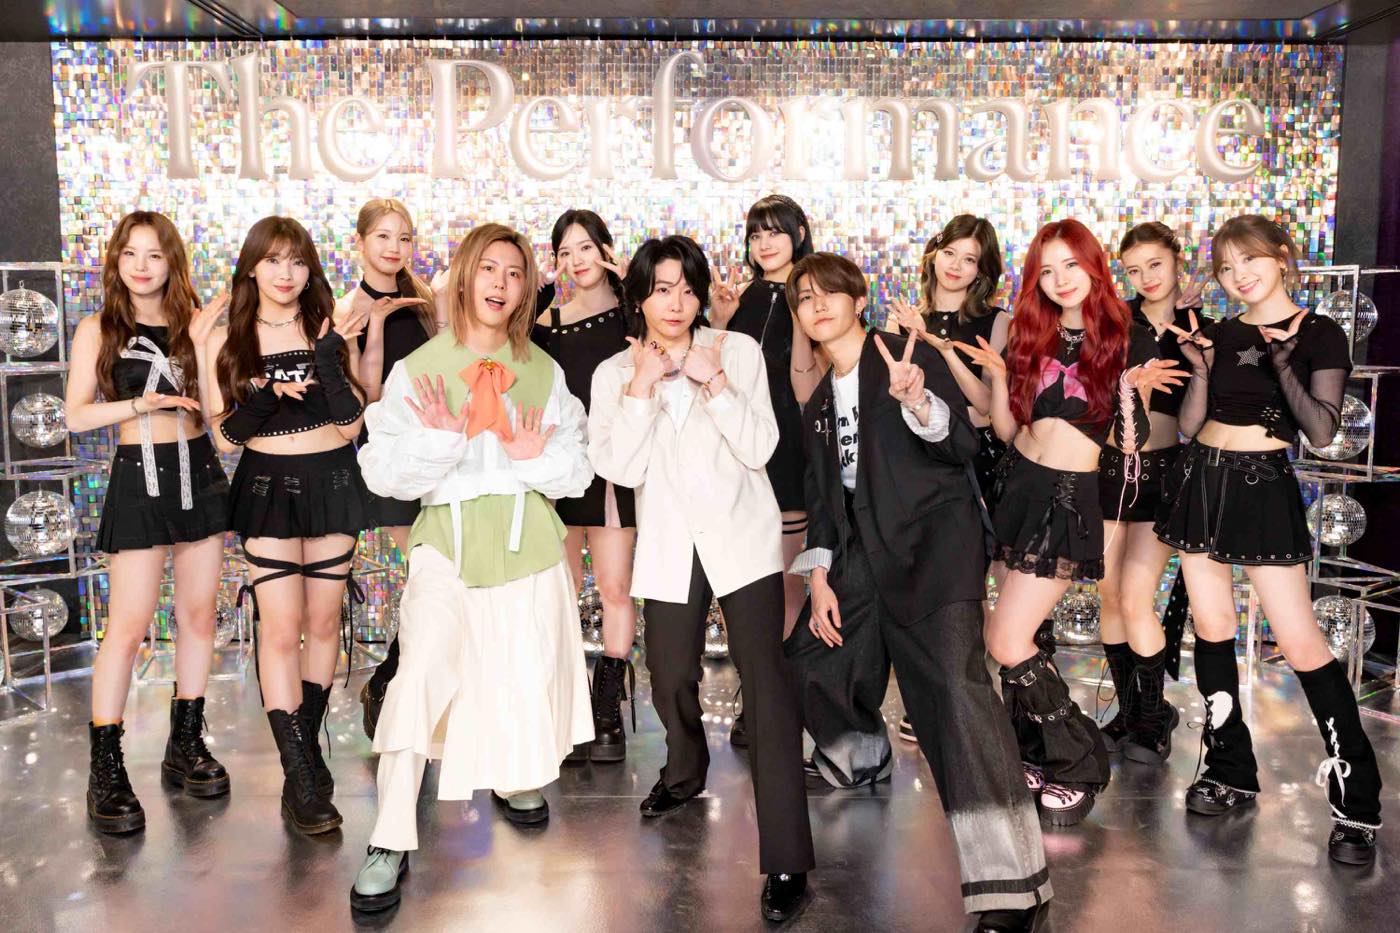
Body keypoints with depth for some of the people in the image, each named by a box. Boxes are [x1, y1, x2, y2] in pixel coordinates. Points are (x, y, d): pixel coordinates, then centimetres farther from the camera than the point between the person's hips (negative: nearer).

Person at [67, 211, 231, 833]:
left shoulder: (194, 323, 6)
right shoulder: (98, 329, 2)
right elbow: (76, 415, -3)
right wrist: (143, 404, -14)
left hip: (199, 473, 3)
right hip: (139, 478, -3)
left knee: (199, 615, 8)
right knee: (128, 625, -5)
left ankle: (186, 744, 22)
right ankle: (105, 770, 4)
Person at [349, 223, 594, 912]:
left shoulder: (543, 371, 8)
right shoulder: (418, 369, 1)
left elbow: (577, 472, 7)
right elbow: (382, 472, -5)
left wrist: (536, 457, -13)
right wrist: (442, 440, -20)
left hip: (527, 541, 3)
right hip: (448, 543, -2)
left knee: (529, 680, 6)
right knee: (420, 673, -17)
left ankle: (515, 780, 39)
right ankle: (390, 842, -5)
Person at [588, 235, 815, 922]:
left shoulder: (738, 350, -1)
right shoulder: (614, 374, 4)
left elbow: (760, 449, -9)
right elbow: (620, 468, -9)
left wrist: (713, 381, -17)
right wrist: (643, 387, -15)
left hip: (742, 537, -2)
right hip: (670, 547, 3)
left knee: (764, 680, -13)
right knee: (670, 679, 10)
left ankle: (786, 862, -9)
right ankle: (685, 774, 45)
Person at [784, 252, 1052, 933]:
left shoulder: (911, 357, -1)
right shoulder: (817, 405, 18)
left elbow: (964, 443, -12)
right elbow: (821, 496, 20)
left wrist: (918, 402, -31)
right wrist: (820, 577, 9)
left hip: (935, 536, -7)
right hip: (865, 550, 8)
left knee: (953, 680, -24)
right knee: (808, 662, 10)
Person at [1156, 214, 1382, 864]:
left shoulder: (1319, 334, -2)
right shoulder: (1220, 333, 10)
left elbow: (1322, 432, -12)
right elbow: (1190, 425, 6)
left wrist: (1283, 363, -21)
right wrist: (1201, 369, -8)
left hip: (1265, 491, -5)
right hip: (1203, 483, 5)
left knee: (1300, 643, -8)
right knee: (1211, 628, 7)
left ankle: (1356, 800, 3)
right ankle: (1231, 771, 21)